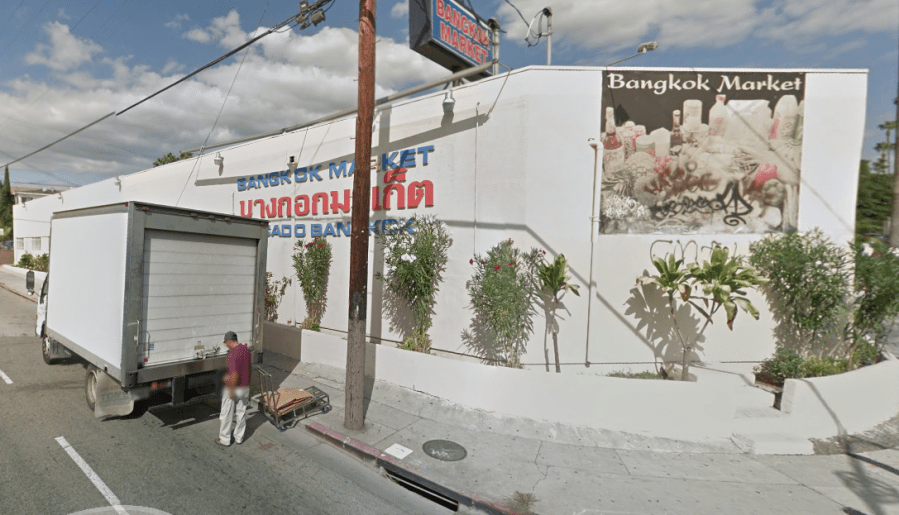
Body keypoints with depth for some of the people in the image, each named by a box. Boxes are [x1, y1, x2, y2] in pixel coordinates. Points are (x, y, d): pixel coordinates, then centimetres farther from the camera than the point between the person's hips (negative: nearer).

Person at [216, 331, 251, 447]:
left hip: (233, 388, -7)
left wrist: (231, 390, -17)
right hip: (245, 387, 7)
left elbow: (235, 374, -27)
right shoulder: (246, 349, 0)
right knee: (241, 412, 17)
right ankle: (239, 437, 29)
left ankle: (225, 440, 25)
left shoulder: (232, 354, -24)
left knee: (227, 414, 11)